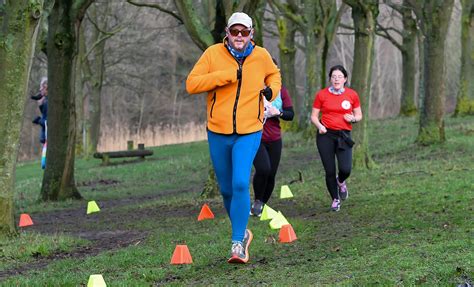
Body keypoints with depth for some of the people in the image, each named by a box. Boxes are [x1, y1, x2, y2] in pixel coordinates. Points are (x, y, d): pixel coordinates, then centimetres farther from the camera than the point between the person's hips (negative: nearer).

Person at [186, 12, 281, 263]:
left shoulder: (261, 56, 1)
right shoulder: (213, 54, -5)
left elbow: (274, 75, 24)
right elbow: (191, 84, -14)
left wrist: (272, 90, 2)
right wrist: (225, 75, -20)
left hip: (249, 133, -1)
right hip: (218, 134, 1)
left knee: (240, 184, -18)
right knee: (226, 189, 11)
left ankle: (238, 243, -12)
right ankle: (242, 232, 34)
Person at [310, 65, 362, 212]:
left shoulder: (352, 95, 4)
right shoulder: (321, 95, 1)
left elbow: (359, 115, 14)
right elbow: (314, 116, 7)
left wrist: (353, 119, -8)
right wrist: (319, 125, -12)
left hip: (343, 135, 0)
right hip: (325, 135, 0)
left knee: (345, 169, -14)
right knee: (330, 171, -1)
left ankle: (341, 182, 24)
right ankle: (335, 199, 19)